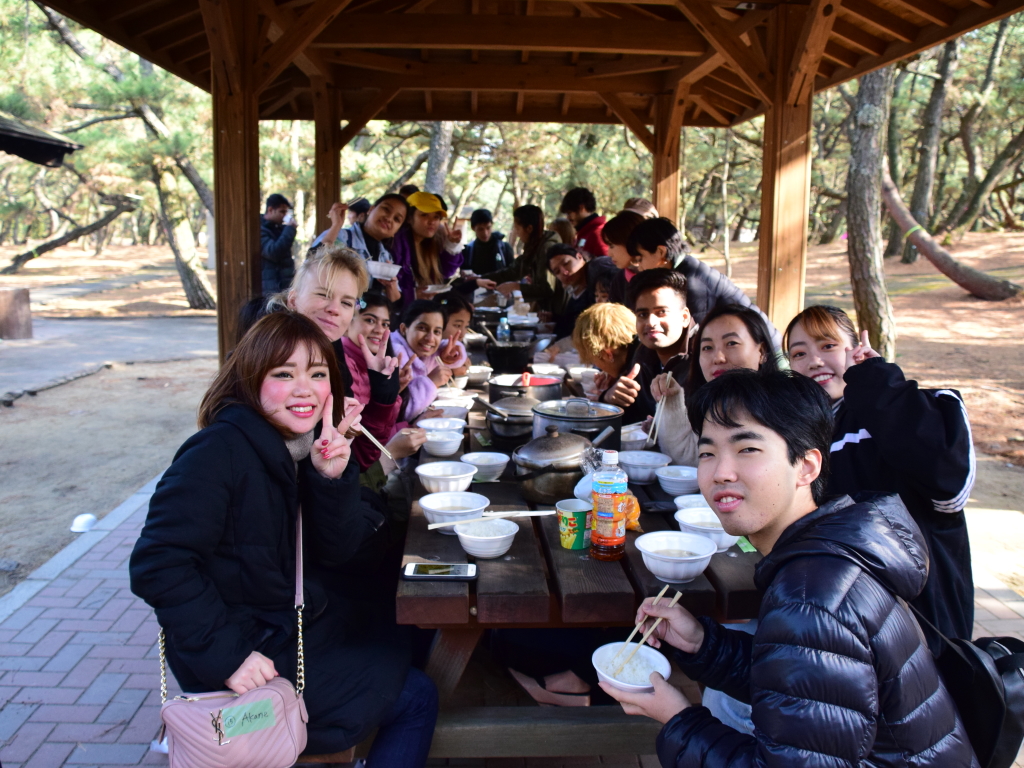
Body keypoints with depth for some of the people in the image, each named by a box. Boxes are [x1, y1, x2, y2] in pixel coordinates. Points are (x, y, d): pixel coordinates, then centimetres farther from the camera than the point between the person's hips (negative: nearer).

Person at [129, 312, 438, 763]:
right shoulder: (221, 451, -23)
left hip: (308, 625, 8)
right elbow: (156, 566, -27)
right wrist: (226, 656, -28)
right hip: (251, 658, -8)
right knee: (414, 698, 0)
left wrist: (332, 477, -20)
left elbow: (336, 553, -5)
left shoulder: (310, 446, 0)